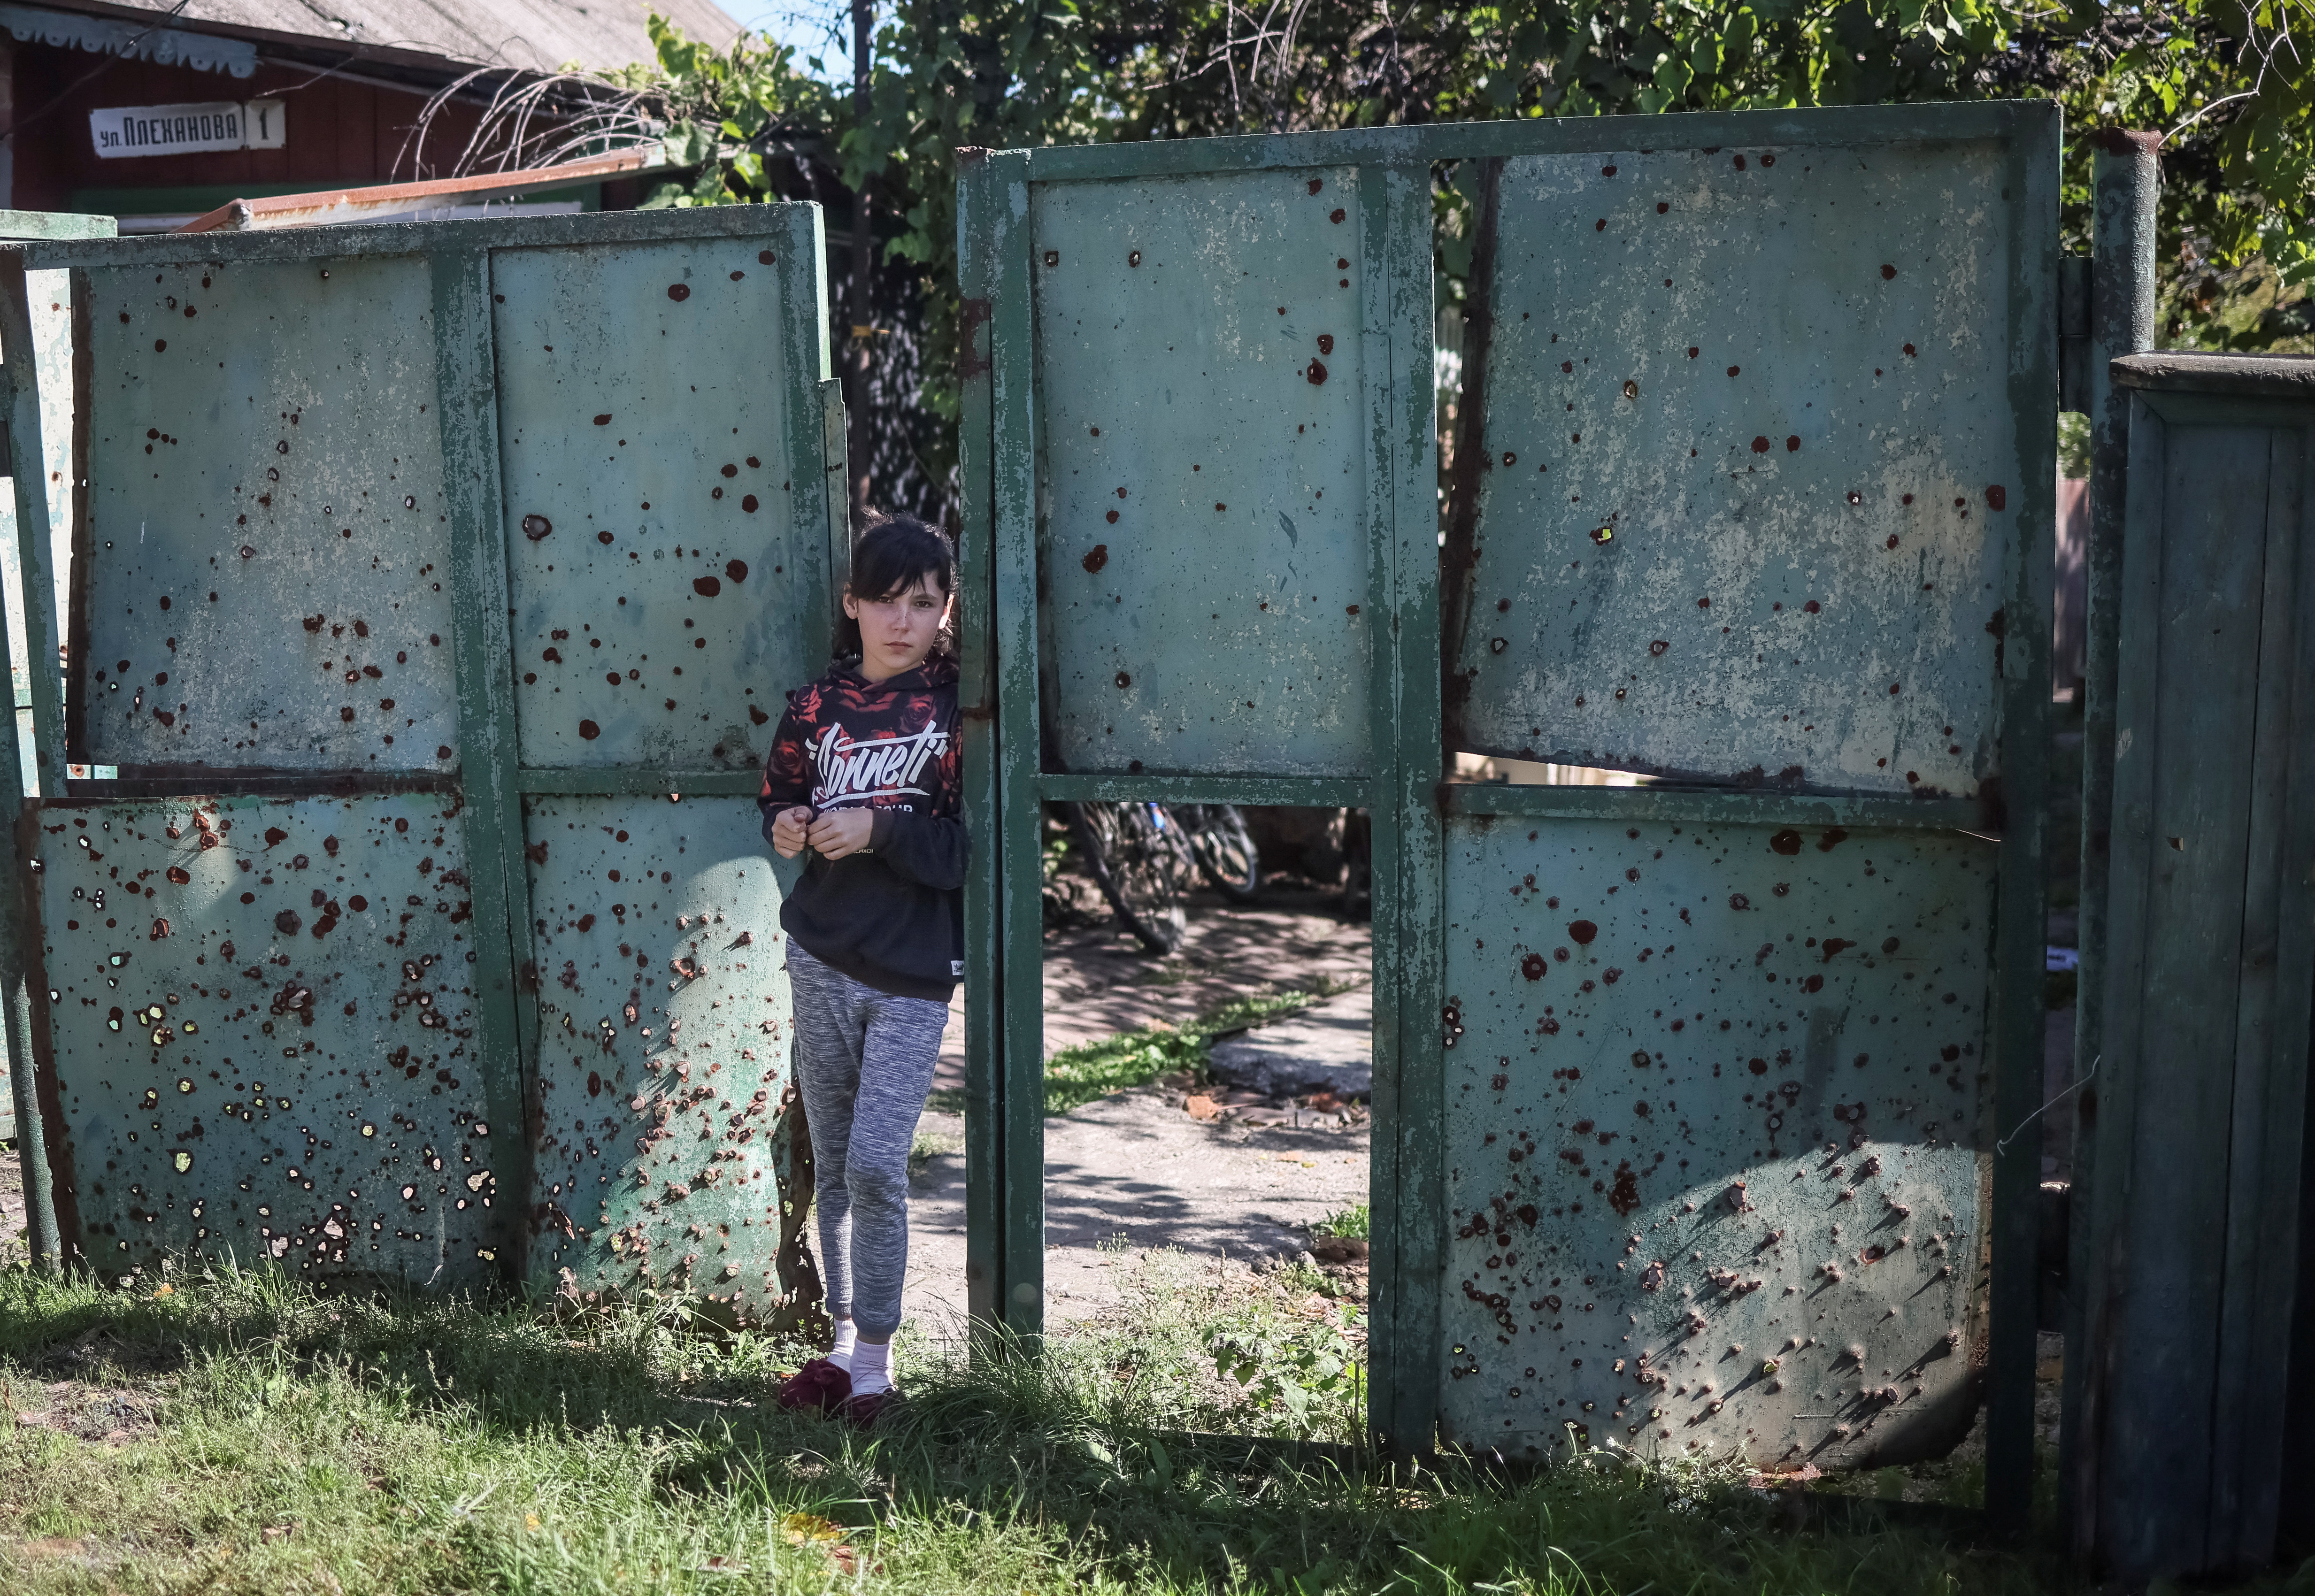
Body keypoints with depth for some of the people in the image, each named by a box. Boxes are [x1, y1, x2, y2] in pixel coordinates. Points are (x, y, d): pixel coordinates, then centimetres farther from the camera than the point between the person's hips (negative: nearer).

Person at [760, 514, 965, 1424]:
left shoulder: (960, 709, -7)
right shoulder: (817, 708, 5)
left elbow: (978, 847, -11)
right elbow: (778, 801, 18)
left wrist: (881, 829, -20)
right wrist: (789, 828, -4)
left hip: (913, 977, -4)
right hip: (821, 963, 4)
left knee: (876, 1166, -10)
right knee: (831, 1166, 12)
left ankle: (877, 1359, 6)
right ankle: (845, 1339, 26)